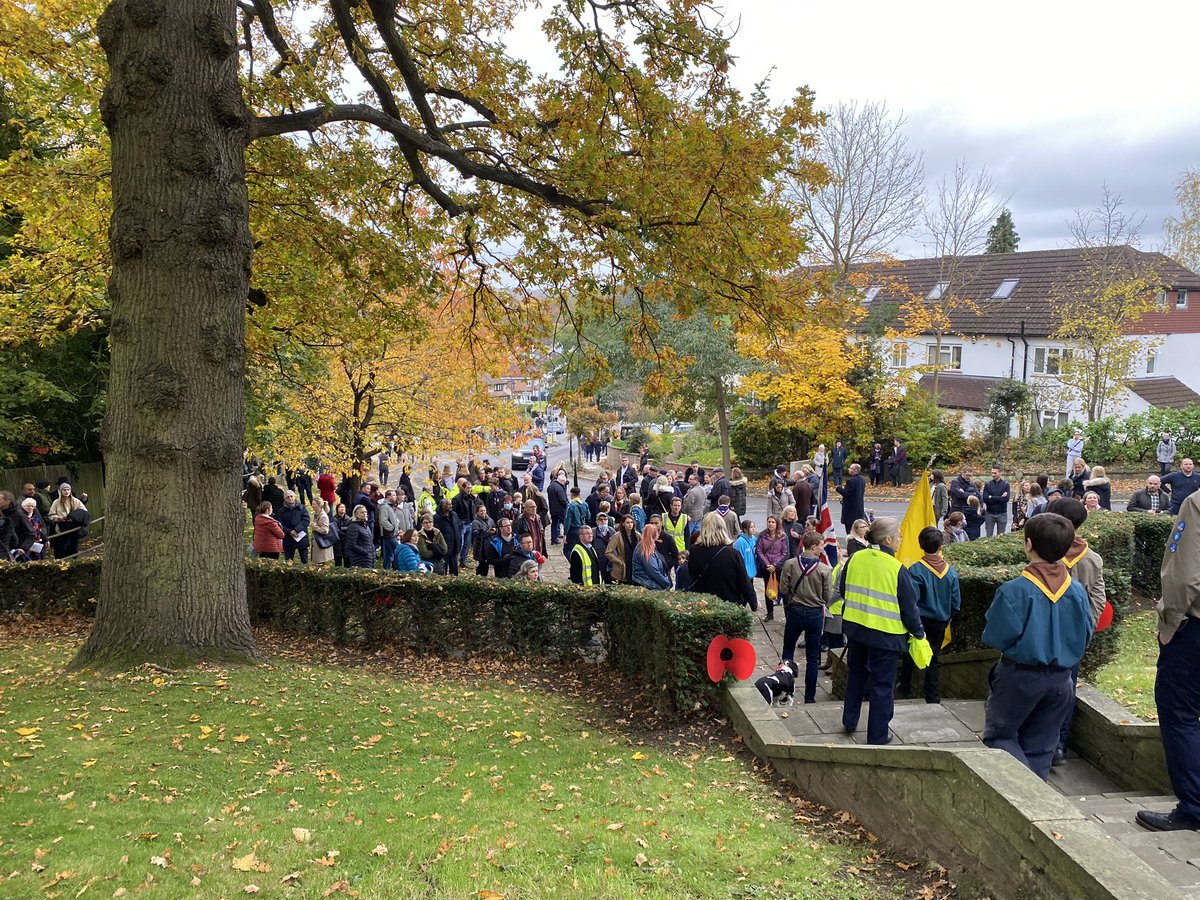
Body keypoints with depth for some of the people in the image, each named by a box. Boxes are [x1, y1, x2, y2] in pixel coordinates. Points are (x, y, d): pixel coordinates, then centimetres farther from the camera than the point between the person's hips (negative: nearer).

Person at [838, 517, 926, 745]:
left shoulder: (854, 559, -2)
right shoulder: (896, 569, -17)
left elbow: (842, 590, 11)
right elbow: (909, 607, -11)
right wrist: (919, 633, 4)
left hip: (854, 628, 5)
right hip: (884, 634, -5)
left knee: (856, 673, 24)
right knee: (883, 684, 7)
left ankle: (849, 721, 32)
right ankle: (878, 735, 13)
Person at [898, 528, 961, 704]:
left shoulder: (915, 570, -19)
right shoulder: (951, 571, -6)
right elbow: (956, 603, -1)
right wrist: (946, 619, 15)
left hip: (919, 621, -2)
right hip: (940, 622, 2)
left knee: (909, 655, 19)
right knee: (935, 658, 14)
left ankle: (905, 689, 29)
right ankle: (932, 696, 17)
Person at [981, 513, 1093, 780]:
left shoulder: (1014, 591, -19)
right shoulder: (1077, 591, -2)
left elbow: (995, 638, -16)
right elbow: (1085, 636, 6)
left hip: (1020, 677, -5)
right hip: (1061, 679, 5)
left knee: (999, 735, 9)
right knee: (1040, 745, 15)